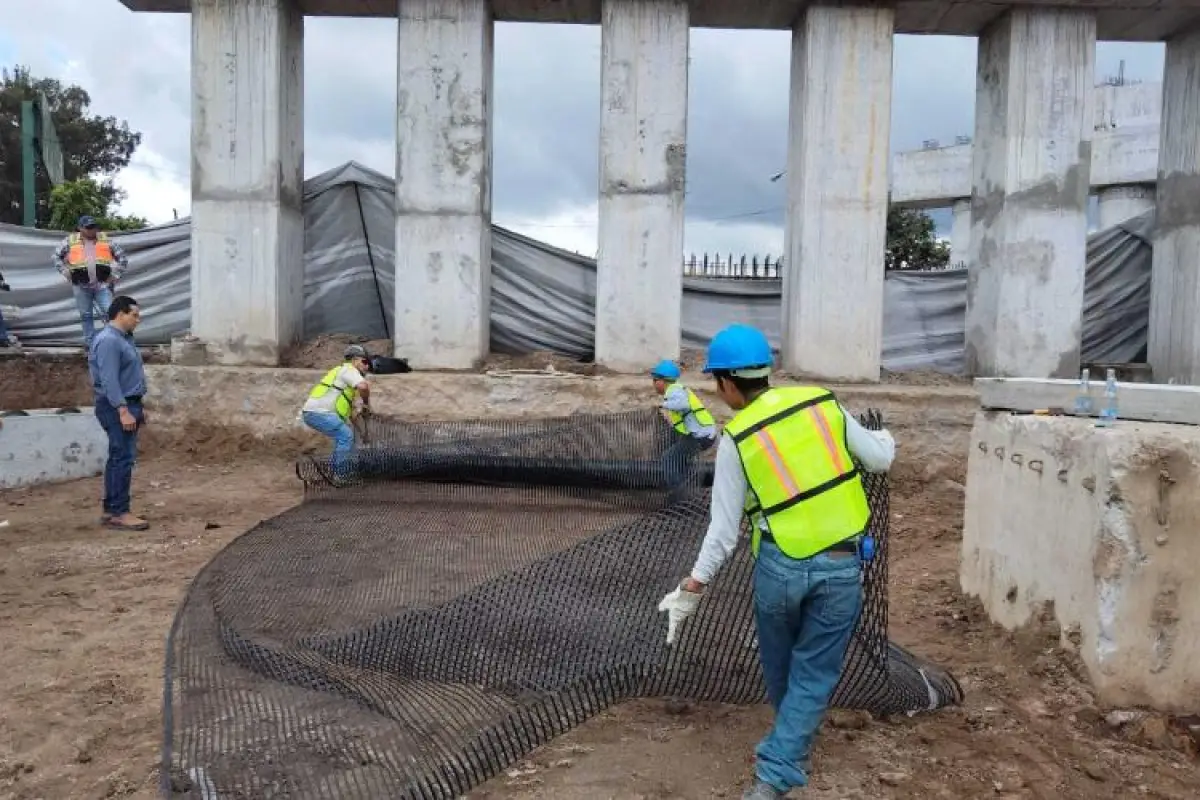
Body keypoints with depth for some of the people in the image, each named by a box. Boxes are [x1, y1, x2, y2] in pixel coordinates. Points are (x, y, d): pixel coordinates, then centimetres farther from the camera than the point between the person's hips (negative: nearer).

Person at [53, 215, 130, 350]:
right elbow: (57, 256, 13)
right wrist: (66, 272, 4)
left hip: (102, 284, -1)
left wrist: (115, 275, 2)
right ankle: (90, 343, 17)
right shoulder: (71, 241, 3)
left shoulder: (105, 240, 4)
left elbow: (122, 256, 8)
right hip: (81, 286, 1)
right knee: (86, 315, 8)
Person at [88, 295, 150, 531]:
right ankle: (118, 513, -8)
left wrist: (137, 407, 23)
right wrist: (123, 411, -26)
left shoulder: (123, 338, 17)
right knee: (123, 459, -10)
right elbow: (109, 380, -23)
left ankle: (111, 510, 17)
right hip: (117, 408, -11)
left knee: (118, 458, 11)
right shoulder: (108, 340, -16)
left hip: (127, 404, 11)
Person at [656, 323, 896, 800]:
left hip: (779, 566, -1)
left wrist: (693, 587, 4)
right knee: (812, 675, 12)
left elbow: (724, 529, -5)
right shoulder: (823, 403, -1)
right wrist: (884, 438, 32)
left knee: (779, 668, 25)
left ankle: (792, 747, 49)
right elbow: (880, 460, 9)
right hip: (841, 566, 1)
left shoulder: (736, 438, -7)